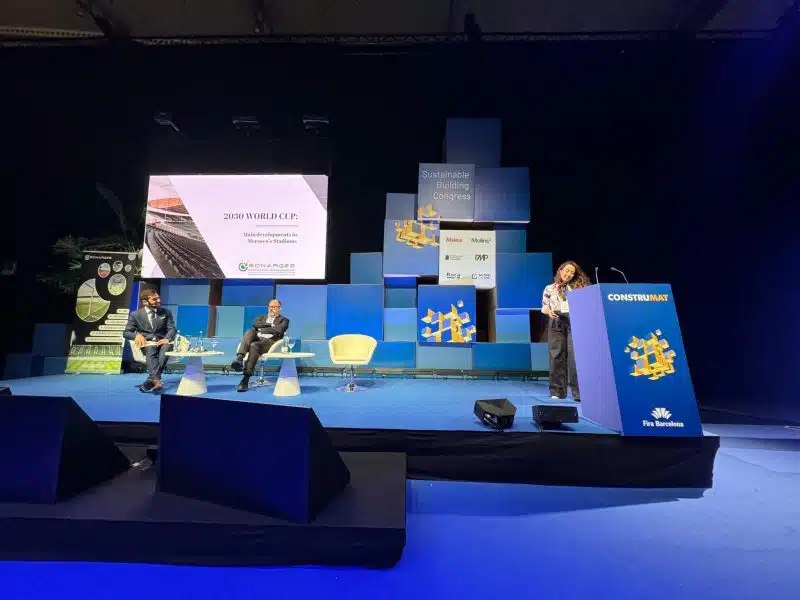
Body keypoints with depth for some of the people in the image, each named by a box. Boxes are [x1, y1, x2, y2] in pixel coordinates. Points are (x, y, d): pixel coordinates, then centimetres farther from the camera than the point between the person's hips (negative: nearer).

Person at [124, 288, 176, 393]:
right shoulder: (135, 314, 6)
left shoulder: (166, 312, 11)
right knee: (151, 350, -37)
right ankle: (156, 380, -55)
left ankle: (151, 379, -49)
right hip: (147, 343, 0)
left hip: (162, 342, 1)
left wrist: (167, 338, -18)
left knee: (166, 347, -36)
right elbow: (126, 333, 7)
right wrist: (137, 335, -17)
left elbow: (172, 329, 5)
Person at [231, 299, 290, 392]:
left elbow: (279, 330, -7)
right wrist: (269, 325, -2)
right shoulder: (262, 317, 30)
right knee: (250, 331, -28)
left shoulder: (283, 320, 15)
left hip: (269, 342, -4)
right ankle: (239, 359, -47)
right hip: (257, 339, 4)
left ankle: (245, 380, -42)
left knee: (254, 345, -36)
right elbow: (255, 324, 7)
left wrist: (263, 329, -3)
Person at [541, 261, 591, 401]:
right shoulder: (550, 289, 12)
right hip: (556, 323, 0)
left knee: (575, 355, -10)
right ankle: (557, 392, 6)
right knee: (557, 356, -1)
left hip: (574, 322, 0)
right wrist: (549, 312, -12)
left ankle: (579, 392, -5)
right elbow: (544, 306, 9)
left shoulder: (577, 287, 13)